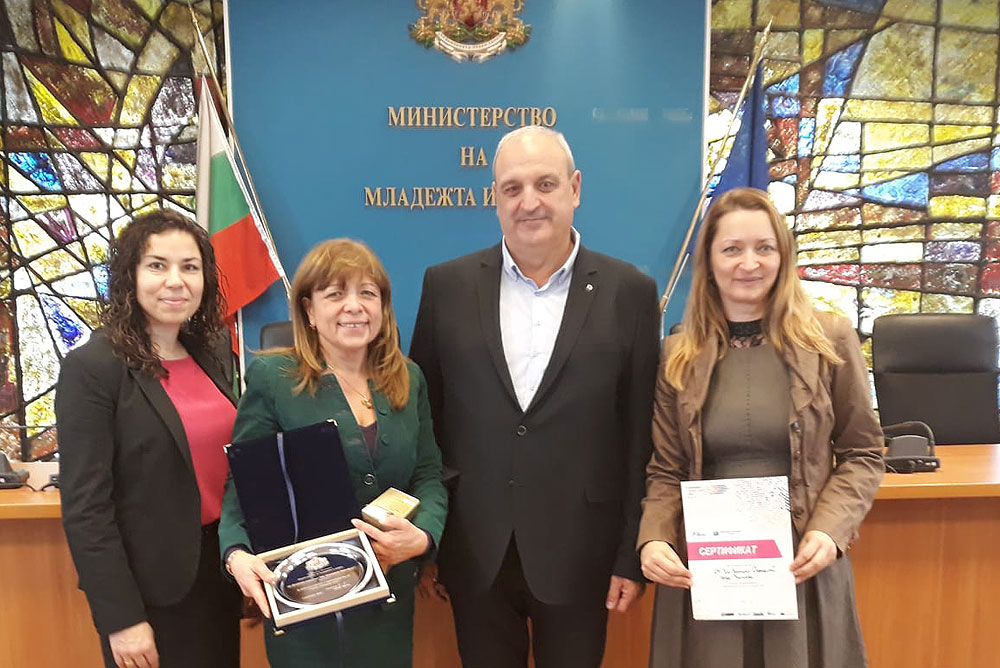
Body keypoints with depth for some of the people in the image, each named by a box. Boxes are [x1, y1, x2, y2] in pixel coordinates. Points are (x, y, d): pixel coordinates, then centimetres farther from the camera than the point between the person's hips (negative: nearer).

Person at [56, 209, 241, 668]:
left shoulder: (214, 352, 2)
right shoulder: (92, 368, -15)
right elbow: (85, 506, -16)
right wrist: (121, 618, -15)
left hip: (219, 568, 6)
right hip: (150, 586, -5)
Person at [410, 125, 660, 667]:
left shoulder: (629, 293, -4)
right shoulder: (447, 286, -1)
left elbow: (640, 434, -3)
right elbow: (422, 413, 3)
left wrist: (632, 554, -2)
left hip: (579, 555, -1)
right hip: (474, 554, 1)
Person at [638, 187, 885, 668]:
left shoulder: (830, 340, -1)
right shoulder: (679, 355, 1)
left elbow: (862, 454, 3)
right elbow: (666, 472, 3)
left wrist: (830, 531, -12)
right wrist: (654, 539, -13)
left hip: (802, 570, 0)